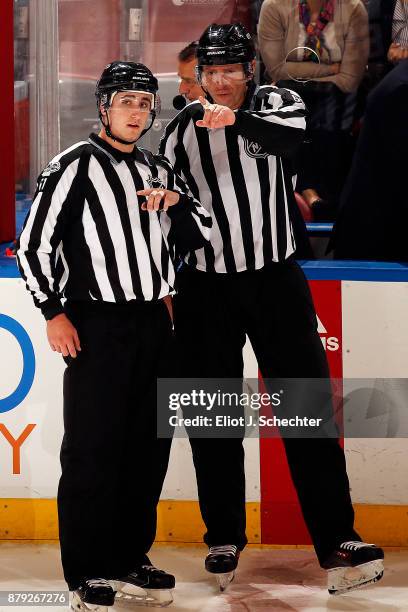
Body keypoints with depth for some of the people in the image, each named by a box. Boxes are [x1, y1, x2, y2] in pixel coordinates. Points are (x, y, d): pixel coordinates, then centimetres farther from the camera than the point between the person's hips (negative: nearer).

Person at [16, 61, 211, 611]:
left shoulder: (159, 172, 15)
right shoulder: (76, 166, -3)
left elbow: (202, 234, 19)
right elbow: (33, 243, -5)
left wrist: (177, 201, 0)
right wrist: (54, 312, -10)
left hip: (153, 324, 6)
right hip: (96, 327, -6)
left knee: (148, 448, 8)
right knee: (92, 452, -5)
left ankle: (130, 559, 20)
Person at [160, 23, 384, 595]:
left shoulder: (276, 102, -1)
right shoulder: (181, 130, 6)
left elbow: (291, 136, -25)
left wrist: (237, 119, -42)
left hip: (275, 280, -2)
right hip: (205, 289, 2)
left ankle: (337, 543, -8)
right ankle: (224, 538, 20)